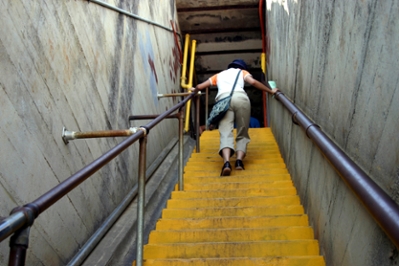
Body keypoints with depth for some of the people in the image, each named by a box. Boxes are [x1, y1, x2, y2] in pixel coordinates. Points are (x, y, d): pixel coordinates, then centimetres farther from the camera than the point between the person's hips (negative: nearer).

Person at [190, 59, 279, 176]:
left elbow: (200, 86, 37)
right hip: (240, 97, -1)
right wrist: (271, 91, 21)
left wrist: (194, 89, 60)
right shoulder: (242, 72, 31)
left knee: (225, 133, -11)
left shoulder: (219, 75, 37)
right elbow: (253, 82, 12)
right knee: (242, 133, 9)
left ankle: (226, 162, -34)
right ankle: (239, 160, -12)